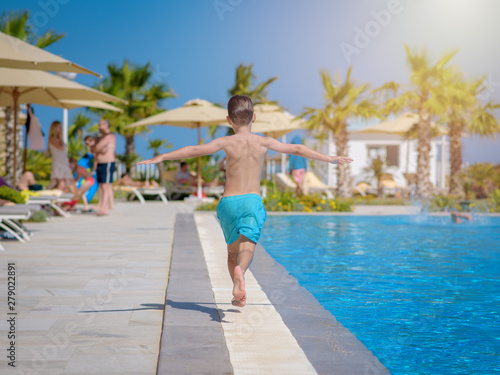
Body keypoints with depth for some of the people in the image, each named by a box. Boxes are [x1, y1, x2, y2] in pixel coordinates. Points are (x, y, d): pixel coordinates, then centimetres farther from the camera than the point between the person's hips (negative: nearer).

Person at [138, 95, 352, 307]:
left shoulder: (226, 142, 0)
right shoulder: (263, 142, 6)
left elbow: (195, 150, -9)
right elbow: (297, 150, 12)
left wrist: (161, 157, -6)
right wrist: (329, 158, 21)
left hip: (229, 201, 1)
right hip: (253, 201, 0)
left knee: (232, 251, 18)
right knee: (247, 248, -12)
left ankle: (239, 295, 22)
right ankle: (240, 270, -44)